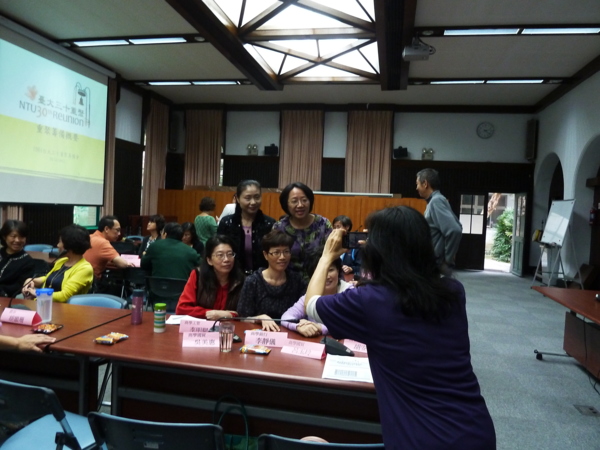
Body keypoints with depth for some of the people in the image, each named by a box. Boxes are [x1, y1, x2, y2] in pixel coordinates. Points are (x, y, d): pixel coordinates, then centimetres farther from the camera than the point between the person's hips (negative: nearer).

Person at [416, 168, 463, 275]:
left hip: (436, 265, -9)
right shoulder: (435, 200, 11)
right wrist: (449, 254, 15)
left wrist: (448, 260, -18)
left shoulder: (436, 201, -16)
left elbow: (454, 231, -28)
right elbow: (456, 227, 19)